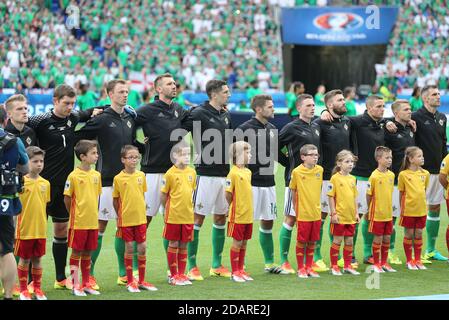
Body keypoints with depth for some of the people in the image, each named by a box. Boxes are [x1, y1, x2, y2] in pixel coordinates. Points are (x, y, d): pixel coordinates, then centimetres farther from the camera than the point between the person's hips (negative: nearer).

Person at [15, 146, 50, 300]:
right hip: (25, 229, -4)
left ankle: (37, 289, 23)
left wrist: (43, 223, 12)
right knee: (24, 259, 6)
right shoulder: (21, 182, -10)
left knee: (37, 259, 11)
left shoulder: (45, 183, 3)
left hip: (40, 230, 4)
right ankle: (23, 290, 17)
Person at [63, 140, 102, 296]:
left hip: (93, 222, 5)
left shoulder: (96, 175, 6)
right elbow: (67, 198, -5)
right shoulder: (73, 176, -11)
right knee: (76, 253, 2)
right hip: (78, 222, -5)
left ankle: (86, 284, 19)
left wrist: (93, 213, 11)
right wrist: (75, 214, 2)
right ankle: (75, 285, 8)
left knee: (88, 253, 12)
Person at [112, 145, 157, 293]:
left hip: (140, 218, 3)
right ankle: (130, 282, 12)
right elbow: (115, 200, 1)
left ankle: (141, 281, 16)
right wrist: (119, 215, 1)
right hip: (126, 219, -3)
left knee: (142, 248, 5)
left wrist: (142, 211, 9)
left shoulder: (141, 175, 3)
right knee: (129, 249, 3)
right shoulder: (118, 178, -7)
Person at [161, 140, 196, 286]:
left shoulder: (192, 172, 3)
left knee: (184, 245, 9)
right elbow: (163, 194, -3)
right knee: (173, 245, 4)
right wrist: (166, 210, 2)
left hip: (188, 216, 4)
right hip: (173, 215, -4)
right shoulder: (170, 174, -10)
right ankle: (173, 275, 11)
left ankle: (182, 274, 17)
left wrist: (188, 206, 13)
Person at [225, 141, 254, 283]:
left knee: (244, 243, 12)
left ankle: (241, 270, 21)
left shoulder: (248, 172, 9)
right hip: (237, 215, -7)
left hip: (248, 215, 7)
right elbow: (228, 194, -14)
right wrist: (233, 207, -6)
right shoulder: (233, 173, -14)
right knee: (237, 243, 0)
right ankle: (234, 272, 8)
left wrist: (247, 208, 12)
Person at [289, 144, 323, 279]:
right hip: (303, 213, -4)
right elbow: (293, 190, 2)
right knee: (301, 241, 3)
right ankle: (300, 269, 13)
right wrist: (295, 207, 4)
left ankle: (309, 267, 21)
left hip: (316, 213, 4)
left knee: (312, 241, 10)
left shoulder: (320, 170, 2)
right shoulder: (297, 172, -10)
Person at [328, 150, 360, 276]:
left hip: (351, 217, 6)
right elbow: (331, 197, -9)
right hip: (339, 216, -6)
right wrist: (333, 213, -13)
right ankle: (334, 266, 10)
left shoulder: (352, 179, 9)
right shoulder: (335, 178, -9)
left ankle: (348, 266, 19)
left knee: (349, 241, 10)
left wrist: (356, 213, 11)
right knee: (337, 240, 1)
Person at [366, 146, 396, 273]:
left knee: (387, 239, 11)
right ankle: (376, 264, 13)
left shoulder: (391, 175, 3)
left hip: (388, 213, 5)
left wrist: (390, 207, 12)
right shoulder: (374, 176, -15)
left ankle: (384, 263, 22)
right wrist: (370, 209, 0)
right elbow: (369, 195, -7)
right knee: (378, 239, 2)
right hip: (377, 213, -5)